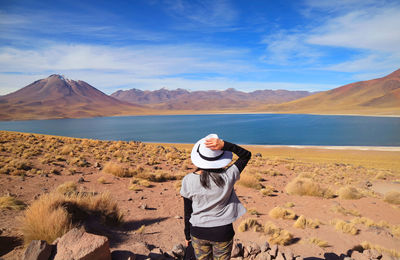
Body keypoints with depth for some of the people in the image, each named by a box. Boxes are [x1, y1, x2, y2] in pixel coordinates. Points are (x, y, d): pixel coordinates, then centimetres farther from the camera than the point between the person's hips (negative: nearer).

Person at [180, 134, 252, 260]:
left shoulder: (188, 180, -15)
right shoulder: (227, 177, -20)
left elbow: (188, 212, -4)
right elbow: (246, 154, -7)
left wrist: (187, 235, 11)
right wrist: (224, 145, -21)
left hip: (198, 232, 1)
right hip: (222, 233, -1)